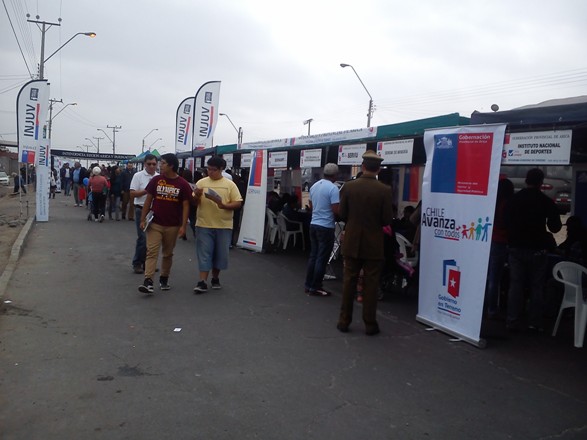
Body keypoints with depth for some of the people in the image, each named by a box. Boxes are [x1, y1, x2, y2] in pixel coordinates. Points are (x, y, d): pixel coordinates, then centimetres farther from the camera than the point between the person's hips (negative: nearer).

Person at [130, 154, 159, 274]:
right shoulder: (138, 176, -3)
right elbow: (132, 193, -8)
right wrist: (147, 191, -16)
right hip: (142, 210, -4)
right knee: (142, 238, -6)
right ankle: (137, 263, 8)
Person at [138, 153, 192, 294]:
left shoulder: (183, 184, -5)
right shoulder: (156, 180, 0)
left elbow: (185, 206, -3)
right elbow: (148, 200, 5)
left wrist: (183, 226, -9)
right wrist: (142, 219, 0)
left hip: (173, 226, 0)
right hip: (155, 224, 0)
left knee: (168, 253, 12)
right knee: (151, 252, -8)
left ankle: (164, 279, 28)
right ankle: (148, 281, -12)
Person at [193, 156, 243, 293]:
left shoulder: (230, 184, 0)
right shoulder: (201, 182, 3)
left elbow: (238, 203, -3)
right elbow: (194, 203, 6)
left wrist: (224, 205, -20)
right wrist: (197, 196, -17)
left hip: (224, 226, 0)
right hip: (204, 225, 0)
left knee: (220, 254, 9)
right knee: (204, 253, -1)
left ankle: (215, 278, 27)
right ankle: (203, 282, 1)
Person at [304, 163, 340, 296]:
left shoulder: (314, 186, 8)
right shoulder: (333, 188, -16)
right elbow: (336, 210, -19)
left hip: (313, 224, 8)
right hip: (326, 227, -8)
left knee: (313, 256, 14)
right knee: (322, 258, 0)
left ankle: (308, 285, 19)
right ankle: (315, 288, 5)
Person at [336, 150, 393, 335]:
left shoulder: (348, 187, -6)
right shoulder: (384, 190, -11)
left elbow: (342, 214, -2)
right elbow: (388, 219, -8)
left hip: (352, 242, 2)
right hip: (373, 244, -1)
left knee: (349, 281, 10)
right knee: (370, 284, 7)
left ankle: (344, 320, 17)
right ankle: (370, 324, 13)